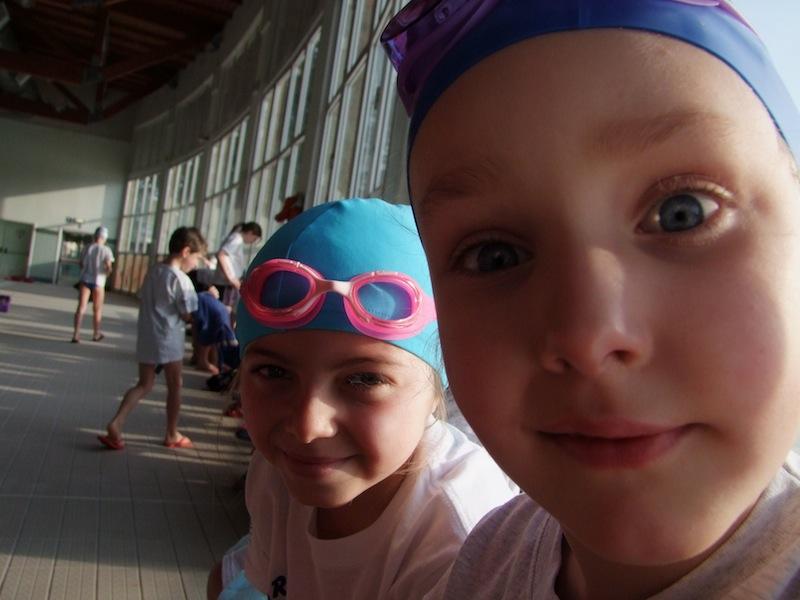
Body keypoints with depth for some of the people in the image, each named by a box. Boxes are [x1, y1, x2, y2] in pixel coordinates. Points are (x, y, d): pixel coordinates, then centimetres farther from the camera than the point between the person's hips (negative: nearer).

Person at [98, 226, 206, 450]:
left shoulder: (153, 271, 8)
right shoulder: (181, 280, -16)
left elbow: (143, 301, 14)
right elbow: (187, 315, -13)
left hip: (146, 337, 7)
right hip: (169, 340, -6)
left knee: (144, 384, 14)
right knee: (174, 385, 10)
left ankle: (115, 424, -1)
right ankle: (172, 434, 21)